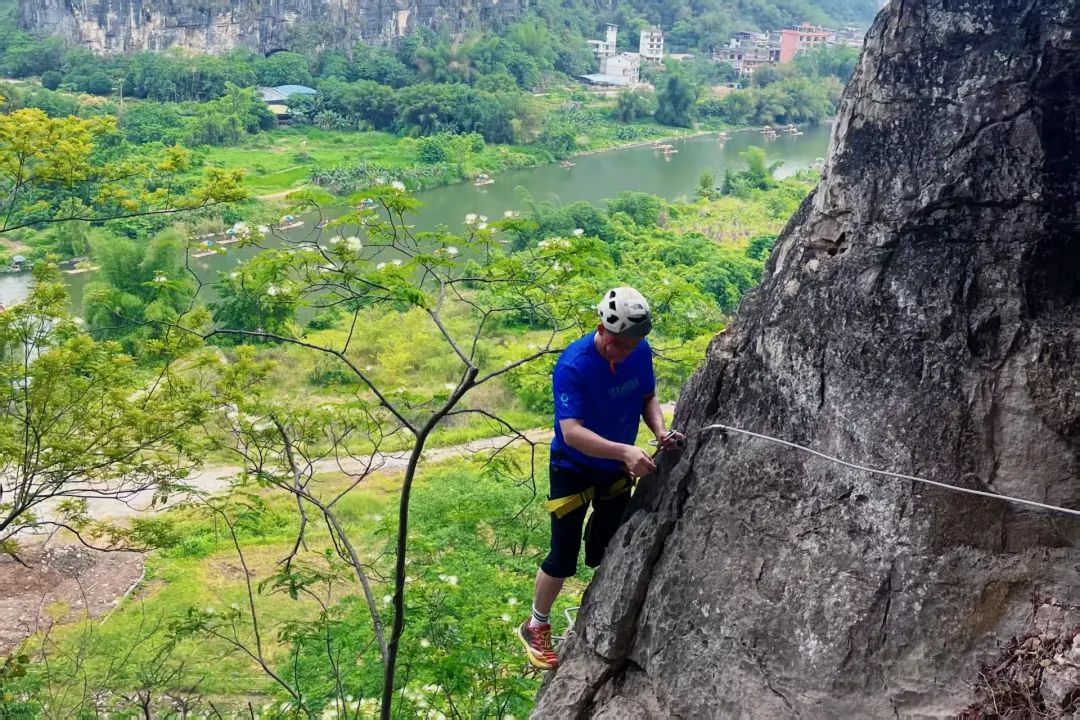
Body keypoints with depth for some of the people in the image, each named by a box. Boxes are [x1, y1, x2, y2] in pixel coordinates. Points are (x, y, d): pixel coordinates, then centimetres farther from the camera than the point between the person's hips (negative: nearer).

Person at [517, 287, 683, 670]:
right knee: (563, 558, 1)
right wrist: (625, 451, -49)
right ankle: (535, 628, 24)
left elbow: (648, 397, 2)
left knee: (606, 551, 19)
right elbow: (572, 432, -38)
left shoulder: (640, 351, -14)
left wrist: (660, 429, -18)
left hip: (617, 468, 5)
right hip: (574, 469, -5)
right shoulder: (572, 366, -32)